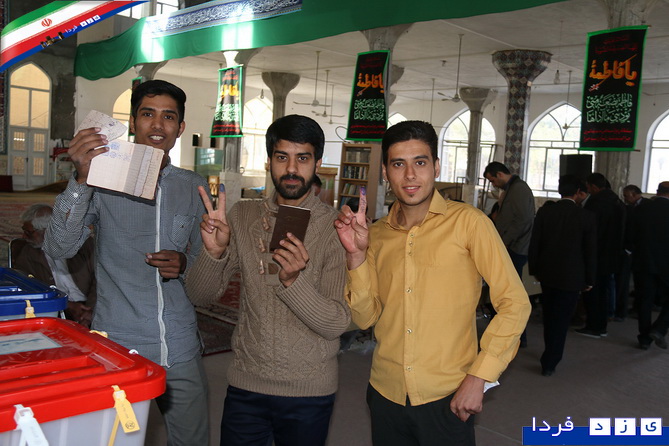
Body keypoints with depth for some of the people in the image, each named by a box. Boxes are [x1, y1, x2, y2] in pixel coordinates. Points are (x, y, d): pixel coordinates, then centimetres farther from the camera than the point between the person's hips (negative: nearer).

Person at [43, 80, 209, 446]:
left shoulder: (194, 187, 6)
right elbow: (59, 248, -16)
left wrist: (184, 262, -7)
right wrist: (82, 178, -28)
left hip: (181, 348, 3)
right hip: (117, 346, -3)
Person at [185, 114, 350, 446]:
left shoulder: (336, 228, -10)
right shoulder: (242, 216, 1)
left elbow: (337, 324, -15)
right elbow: (200, 294, 0)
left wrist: (293, 281, -31)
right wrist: (214, 252, -20)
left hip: (308, 393, -2)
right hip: (245, 383, 2)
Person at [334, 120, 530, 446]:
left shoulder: (467, 222, -9)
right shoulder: (376, 234, 4)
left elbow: (514, 304, -9)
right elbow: (365, 317, 1)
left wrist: (478, 377, -14)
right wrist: (356, 254, -11)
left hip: (447, 398, -4)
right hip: (385, 395, 4)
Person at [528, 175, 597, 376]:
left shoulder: (545, 210, -6)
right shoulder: (586, 216, -11)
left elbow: (534, 243, -1)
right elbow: (591, 251, -5)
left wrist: (535, 269, 10)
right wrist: (589, 279, 5)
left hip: (547, 273, 3)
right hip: (572, 276, -3)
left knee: (549, 316, 20)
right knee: (561, 319, 5)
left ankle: (551, 354, 35)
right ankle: (549, 363, 7)